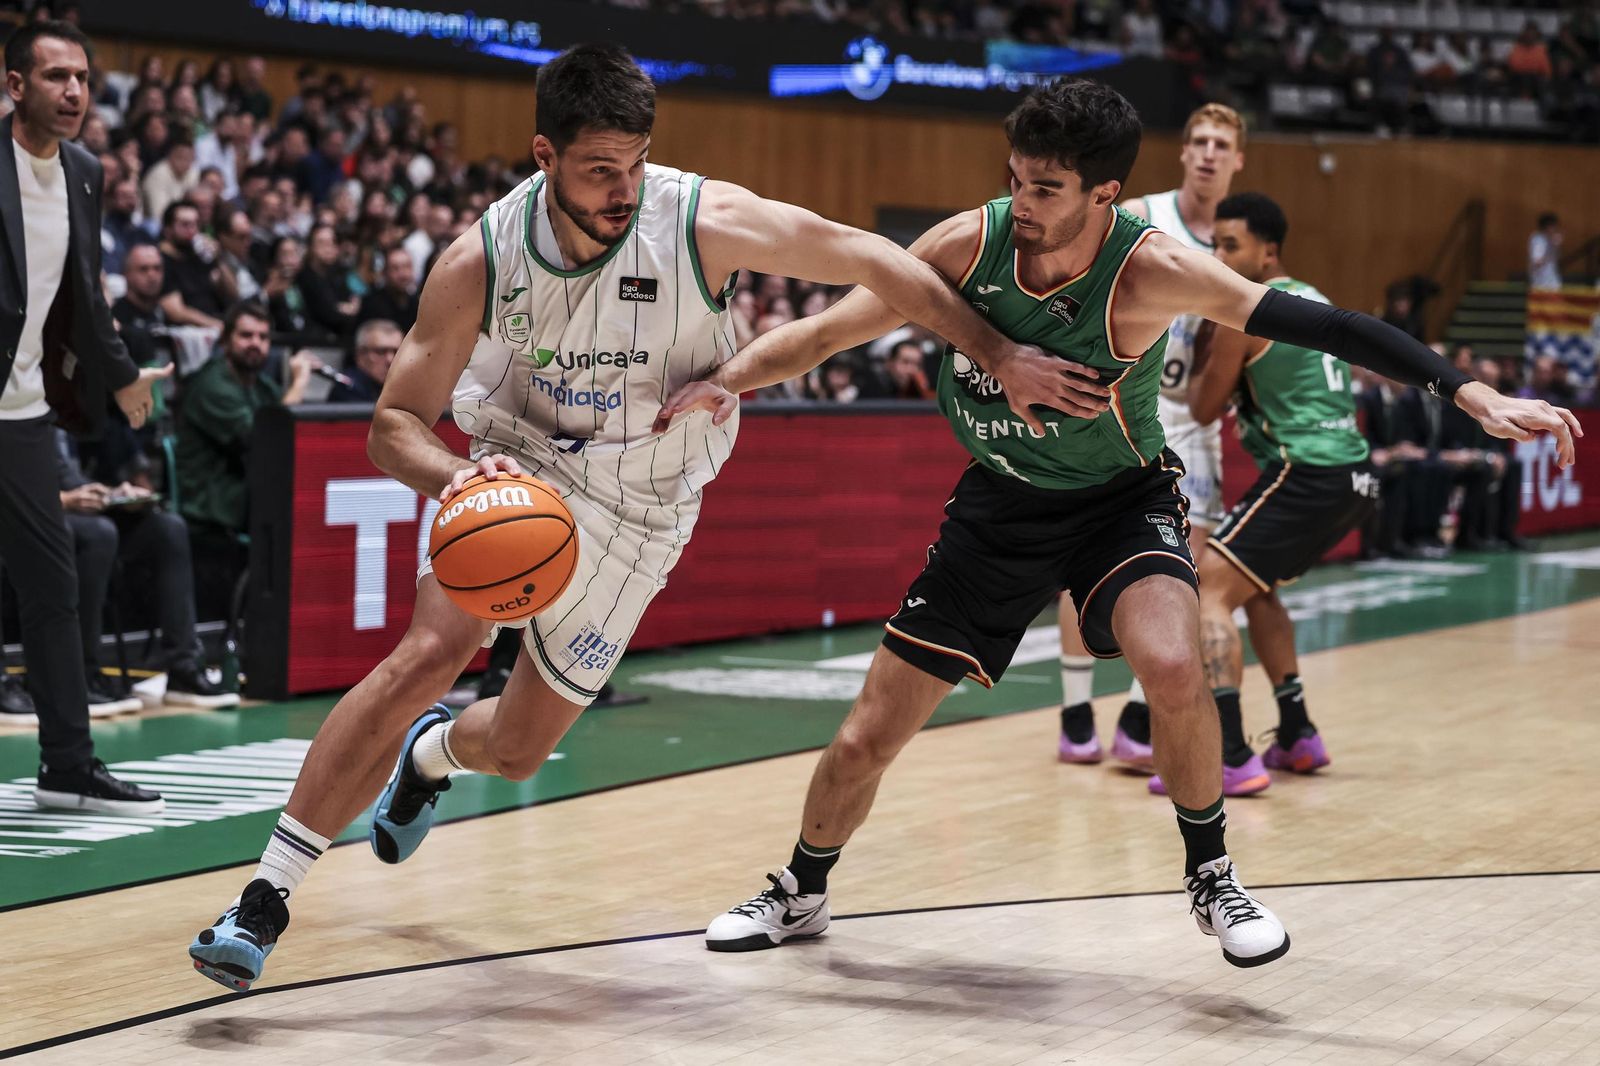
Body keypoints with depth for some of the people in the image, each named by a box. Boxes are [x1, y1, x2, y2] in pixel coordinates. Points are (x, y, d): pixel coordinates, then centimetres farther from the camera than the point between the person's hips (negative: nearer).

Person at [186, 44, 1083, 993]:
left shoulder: (706, 222, -27)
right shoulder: (483, 260, -22)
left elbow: (872, 261, -15)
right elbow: (395, 424, -16)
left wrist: (1000, 355, -12)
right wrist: (457, 478, -39)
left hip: (637, 507, 1)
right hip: (518, 465, -1)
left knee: (517, 750, 7)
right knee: (430, 652, -26)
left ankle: (432, 754, 48)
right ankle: (267, 896, -19)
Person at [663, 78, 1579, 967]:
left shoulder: (1150, 270, -27)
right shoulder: (970, 243, -19)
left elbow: (1315, 324, -29)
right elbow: (825, 332, -8)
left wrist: (1470, 393, -34)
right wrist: (726, 381, -23)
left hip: (1122, 498, -3)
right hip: (1000, 502, 3)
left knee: (1173, 669, -34)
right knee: (863, 744, 4)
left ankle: (1213, 876, -7)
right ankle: (800, 896, 34)